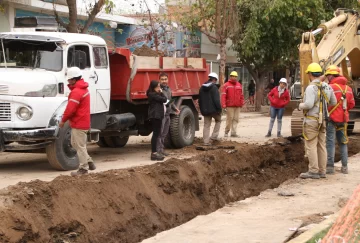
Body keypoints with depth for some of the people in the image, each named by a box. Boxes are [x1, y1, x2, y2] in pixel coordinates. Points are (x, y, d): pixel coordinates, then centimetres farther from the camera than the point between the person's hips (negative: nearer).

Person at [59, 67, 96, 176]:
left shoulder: (76, 92, -21)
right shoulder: (83, 89, 12)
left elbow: (70, 109, -23)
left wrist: (63, 120, -11)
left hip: (79, 124, -10)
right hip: (83, 122, 10)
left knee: (80, 146, -2)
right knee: (75, 143, 19)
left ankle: (83, 168, 5)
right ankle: (89, 162, 21)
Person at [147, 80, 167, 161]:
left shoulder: (155, 94, 18)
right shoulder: (152, 94, -15)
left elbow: (164, 101, 15)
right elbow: (164, 99, -16)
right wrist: (161, 92, -2)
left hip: (157, 116, 11)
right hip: (155, 116, -11)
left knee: (157, 134, 13)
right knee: (156, 134, -10)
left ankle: (154, 152, 18)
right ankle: (154, 153, -10)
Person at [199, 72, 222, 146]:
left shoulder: (202, 88, 11)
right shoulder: (214, 87, -12)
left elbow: (200, 100, 17)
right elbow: (216, 100, -18)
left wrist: (202, 110, 22)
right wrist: (219, 109, -11)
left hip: (205, 110, 5)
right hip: (213, 109, -5)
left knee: (206, 125, 8)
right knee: (218, 121, 18)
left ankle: (206, 142, 5)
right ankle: (214, 137, 7)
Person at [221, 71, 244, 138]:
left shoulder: (239, 85, 13)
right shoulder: (226, 85, -1)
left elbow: (241, 95, 15)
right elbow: (223, 96, -7)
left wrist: (241, 103, 9)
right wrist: (223, 105, -14)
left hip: (237, 106, 4)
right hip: (230, 106, -4)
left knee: (236, 119, 3)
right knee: (229, 118, -3)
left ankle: (233, 132, 6)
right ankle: (226, 131, 11)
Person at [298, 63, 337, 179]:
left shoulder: (311, 87, -17)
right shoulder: (327, 87, 6)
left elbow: (308, 104, -27)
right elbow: (333, 102, 15)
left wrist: (301, 106, -6)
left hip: (311, 120, -8)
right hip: (322, 120, 8)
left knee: (311, 146, -3)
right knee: (321, 145, 10)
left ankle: (313, 171, -4)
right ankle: (322, 171, 13)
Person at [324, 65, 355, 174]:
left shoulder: (331, 87, -14)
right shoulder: (348, 88, 7)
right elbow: (351, 104, 10)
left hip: (332, 118, -6)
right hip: (343, 119, 6)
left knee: (330, 142, -1)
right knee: (343, 142, 13)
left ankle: (330, 166, -2)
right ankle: (344, 166, 13)